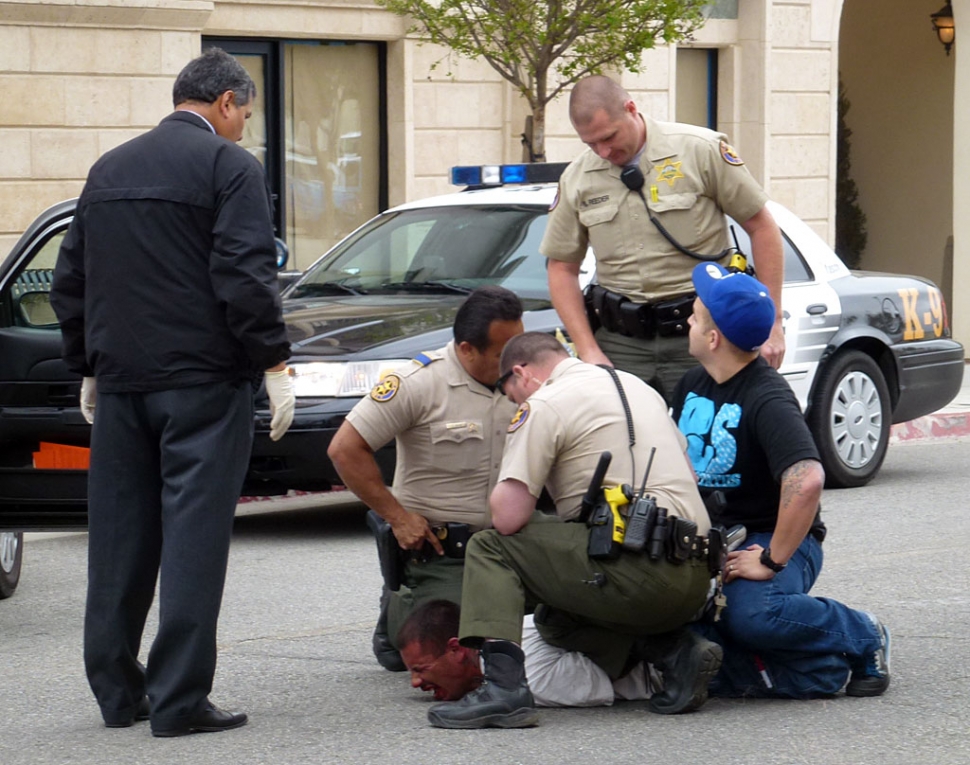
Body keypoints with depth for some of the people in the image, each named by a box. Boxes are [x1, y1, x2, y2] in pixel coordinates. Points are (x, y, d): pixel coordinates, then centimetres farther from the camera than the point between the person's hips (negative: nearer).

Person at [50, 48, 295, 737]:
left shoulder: (110, 169, 15)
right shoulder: (228, 165, -6)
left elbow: (70, 280, 19)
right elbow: (246, 275, -15)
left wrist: (89, 369, 25)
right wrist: (274, 364, -11)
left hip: (120, 382, 6)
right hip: (203, 381, -6)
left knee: (119, 538, 11)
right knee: (193, 533, -5)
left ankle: (117, 693, 16)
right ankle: (179, 699, -8)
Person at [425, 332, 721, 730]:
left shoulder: (544, 405, -2)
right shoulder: (639, 387, 23)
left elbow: (508, 518, -9)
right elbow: (688, 477, 28)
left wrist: (502, 495, 15)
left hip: (638, 574, -8)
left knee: (490, 547, 2)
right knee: (555, 617, 30)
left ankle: (504, 685, -15)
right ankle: (674, 649, 8)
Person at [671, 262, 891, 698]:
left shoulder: (767, 399, -18)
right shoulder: (692, 385, 10)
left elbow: (807, 481, -33)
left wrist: (770, 561, -28)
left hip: (774, 540, -7)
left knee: (752, 612, -37)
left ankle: (862, 638, -7)